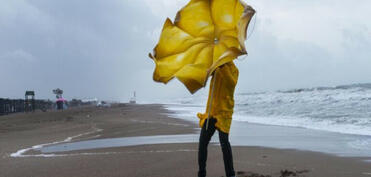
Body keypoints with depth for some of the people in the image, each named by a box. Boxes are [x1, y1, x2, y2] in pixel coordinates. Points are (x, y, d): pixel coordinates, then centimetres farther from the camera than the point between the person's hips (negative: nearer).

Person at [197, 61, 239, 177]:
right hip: (210, 111, 5)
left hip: (223, 112, -5)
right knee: (202, 142, 3)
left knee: (224, 142, -14)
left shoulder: (233, 69, -2)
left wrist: (223, 67, -30)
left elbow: (232, 84, -21)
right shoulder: (215, 68, 13)